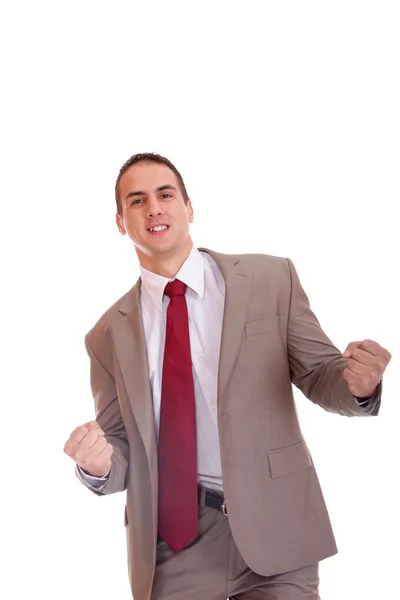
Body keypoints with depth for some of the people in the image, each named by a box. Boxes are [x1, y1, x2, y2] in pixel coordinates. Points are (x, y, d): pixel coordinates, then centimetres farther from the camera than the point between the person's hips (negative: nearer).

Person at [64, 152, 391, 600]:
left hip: (273, 529, -1)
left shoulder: (272, 280, -2)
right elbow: (119, 448, 7)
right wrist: (98, 465, -16)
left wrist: (358, 382, -21)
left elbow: (318, 375, 1)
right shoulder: (109, 333, 3)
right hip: (169, 545, 1)